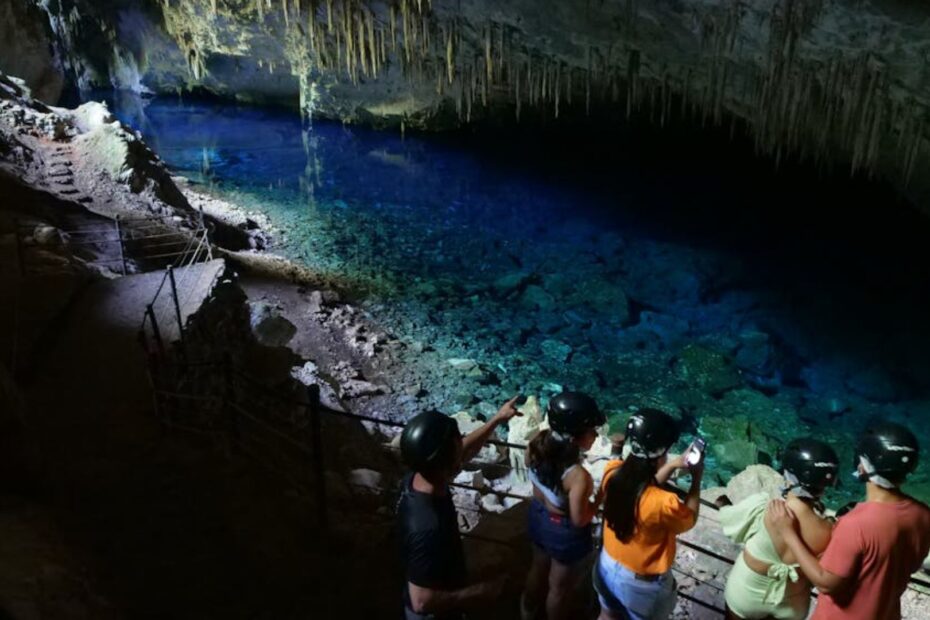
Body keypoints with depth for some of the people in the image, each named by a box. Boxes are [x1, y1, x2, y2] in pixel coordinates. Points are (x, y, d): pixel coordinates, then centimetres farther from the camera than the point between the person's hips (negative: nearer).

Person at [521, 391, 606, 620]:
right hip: (566, 533, -7)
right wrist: (600, 498, -10)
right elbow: (579, 520, -25)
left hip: (539, 516, 7)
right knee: (560, 586, 24)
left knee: (538, 569, 35)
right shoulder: (578, 476, -40)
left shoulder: (537, 441, -23)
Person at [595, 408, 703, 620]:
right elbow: (689, 520, -14)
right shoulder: (664, 504, -38)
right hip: (641, 582, -4)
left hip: (608, 565, 4)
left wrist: (674, 465, -9)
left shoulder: (612, 472, -22)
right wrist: (696, 479, -8)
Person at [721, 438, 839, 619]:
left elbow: (727, 520, -12)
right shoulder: (828, 532, -29)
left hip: (747, 593, -1)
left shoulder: (761, 508, -35)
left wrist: (722, 504, 9)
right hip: (792, 604, 1)